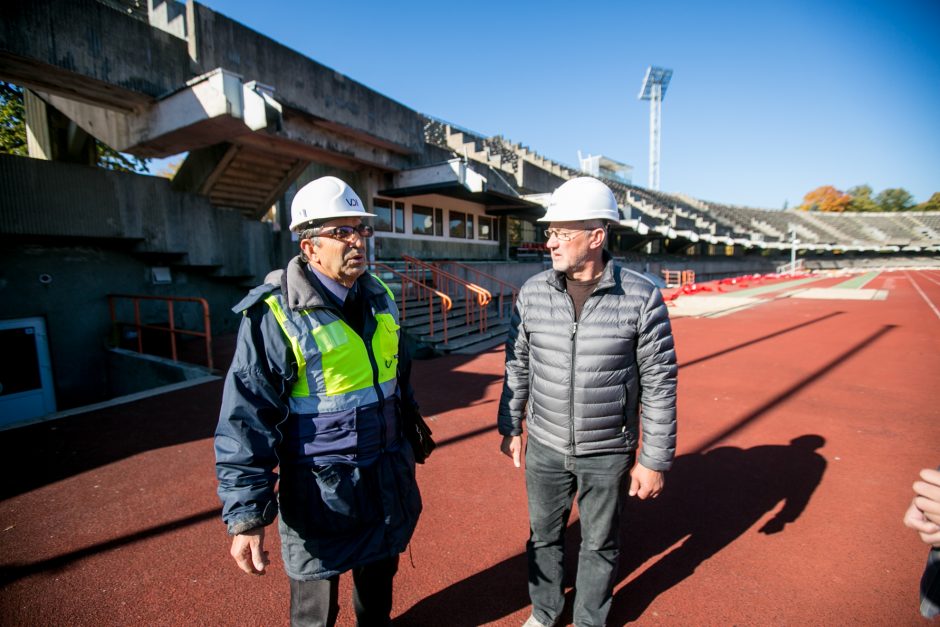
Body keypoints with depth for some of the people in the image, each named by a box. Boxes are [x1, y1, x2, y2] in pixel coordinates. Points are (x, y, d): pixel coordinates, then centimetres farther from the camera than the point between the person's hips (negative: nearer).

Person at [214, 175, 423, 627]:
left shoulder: (380, 297, 0)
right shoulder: (276, 315, -21)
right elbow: (246, 420, -19)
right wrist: (247, 516, -18)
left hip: (387, 478, 6)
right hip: (320, 491, -5)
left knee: (379, 576, 28)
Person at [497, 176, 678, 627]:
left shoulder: (641, 297, -15)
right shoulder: (532, 293, -7)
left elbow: (659, 384, -9)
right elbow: (517, 366, 3)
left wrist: (654, 460, -6)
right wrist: (510, 428, 8)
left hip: (608, 452, -2)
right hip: (544, 447, 3)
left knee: (600, 544, 20)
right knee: (544, 535, 22)